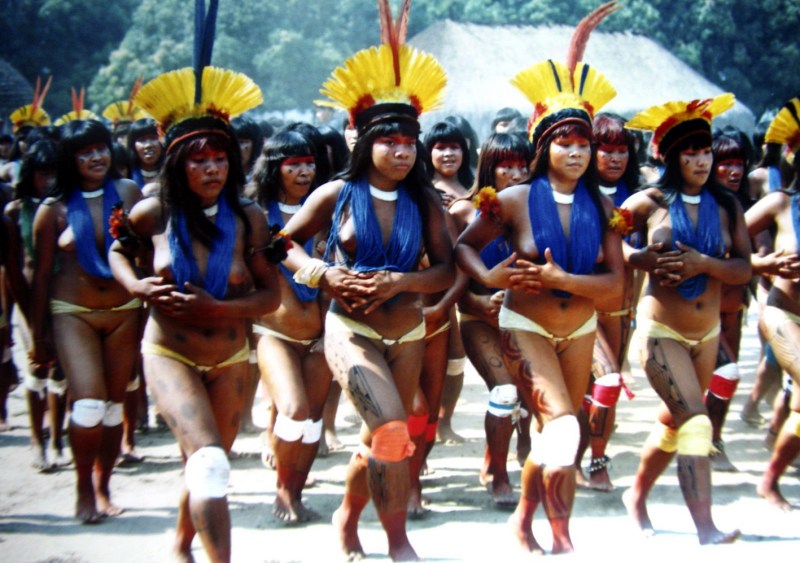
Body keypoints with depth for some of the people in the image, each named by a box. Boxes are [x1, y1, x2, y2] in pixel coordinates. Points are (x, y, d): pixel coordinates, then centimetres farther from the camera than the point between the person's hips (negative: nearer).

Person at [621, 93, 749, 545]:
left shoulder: (726, 206, -1)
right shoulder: (649, 203, -9)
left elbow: (744, 270, -6)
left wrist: (703, 263, -22)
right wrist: (643, 259, -18)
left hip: (707, 333, 5)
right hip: (661, 331, -5)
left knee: (674, 422, 19)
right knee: (696, 420, -18)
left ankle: (638, 495, 41)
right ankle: (707, 531, -20)